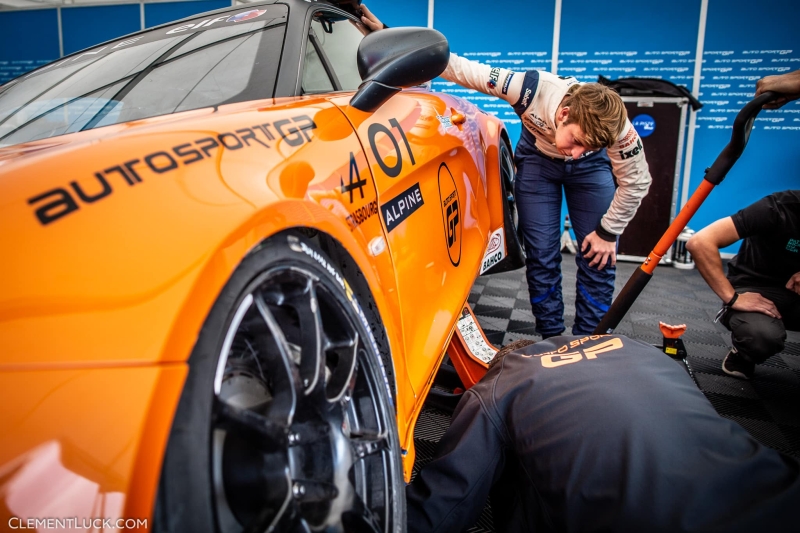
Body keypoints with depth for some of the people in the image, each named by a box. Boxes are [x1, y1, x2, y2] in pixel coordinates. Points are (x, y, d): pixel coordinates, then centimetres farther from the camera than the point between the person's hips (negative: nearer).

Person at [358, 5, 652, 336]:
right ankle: (551, 343, 9)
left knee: (599, 257, -5)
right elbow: (457, 68, -33)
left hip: (591, 168, 1)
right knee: (542, 256, -6)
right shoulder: (529, 88, -41)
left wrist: (607, 231, -12)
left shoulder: (617, 130, -36)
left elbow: (636, 183, -18)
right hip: (537, 158, 0)